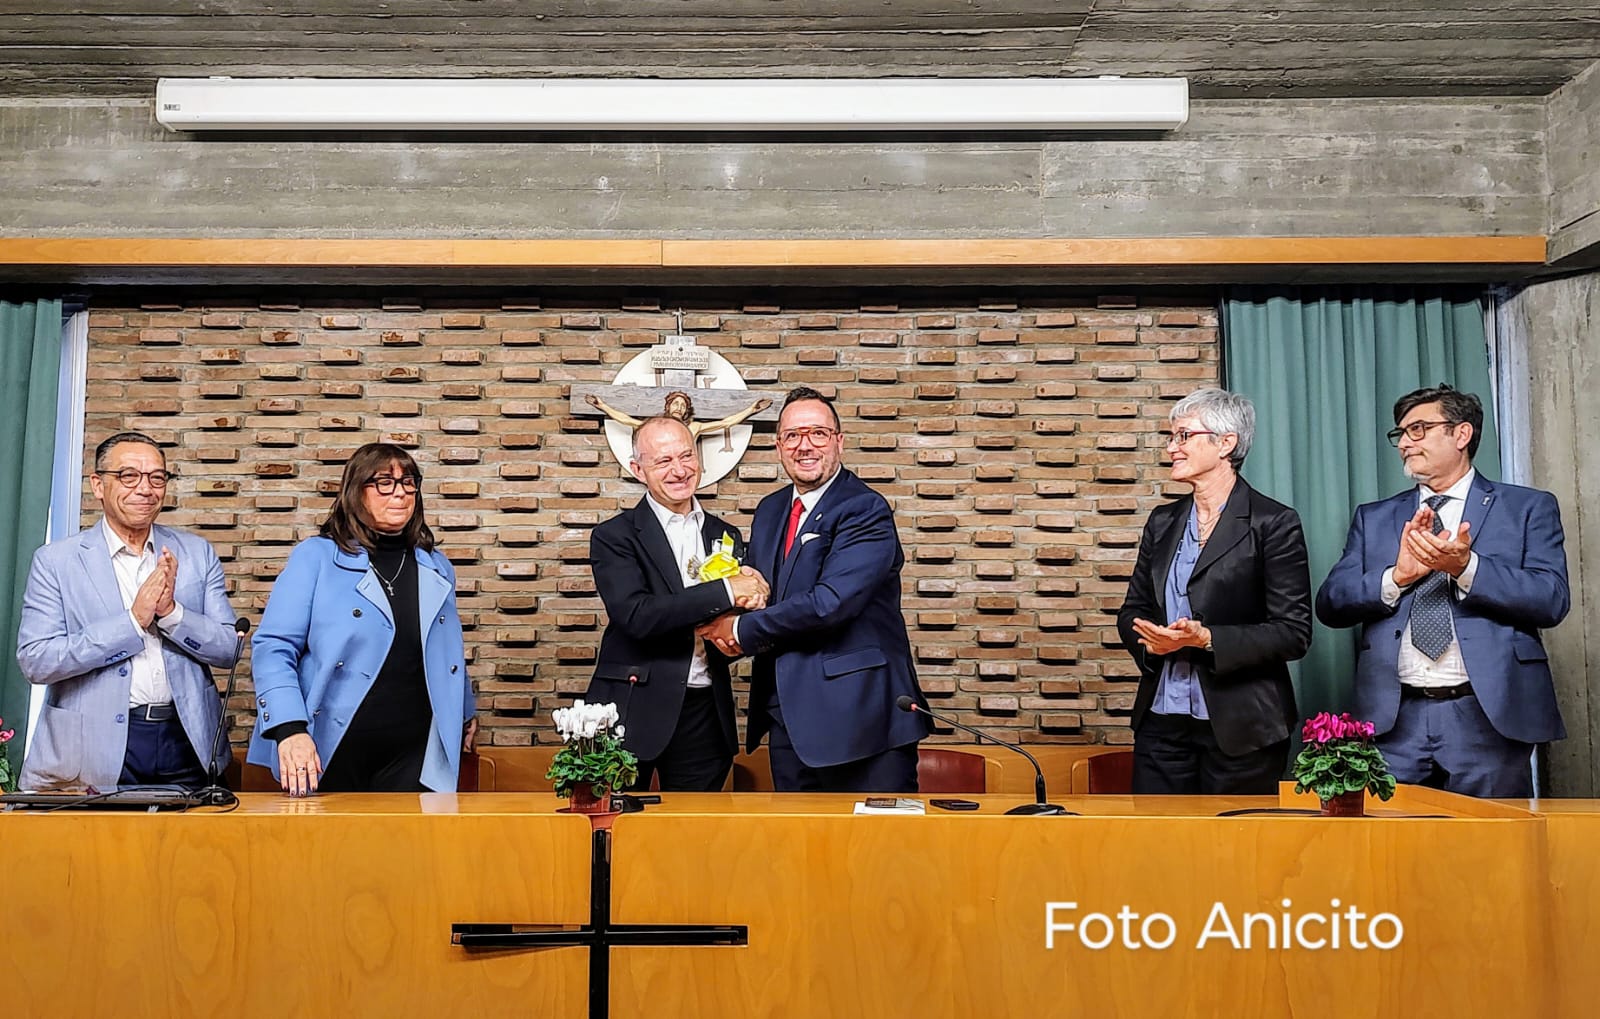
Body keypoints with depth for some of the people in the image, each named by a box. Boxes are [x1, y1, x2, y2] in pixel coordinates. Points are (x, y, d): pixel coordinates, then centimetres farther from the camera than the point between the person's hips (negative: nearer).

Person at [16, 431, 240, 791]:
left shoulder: (196, 552, 7)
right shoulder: (55, 561, 1)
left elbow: (229, 649, 3)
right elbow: (35, 661, -9)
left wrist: (171, 611, -14)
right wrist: (133, 620, -17)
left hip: (186, 744, 2)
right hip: (96, 751, -2)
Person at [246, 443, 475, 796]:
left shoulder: (437, 568, 12)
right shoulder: (314, 558, -1)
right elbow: (273, 648, -8)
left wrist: (464, 714, 32)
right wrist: (290, 729, -19)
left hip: (411, 758, 3)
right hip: (328, 756, -3)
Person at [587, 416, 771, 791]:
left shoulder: (726, 535, 12)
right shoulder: (614, 536, -3)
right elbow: (636, 616, -18)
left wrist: (751, 601, -11)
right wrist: (725, 591, -18)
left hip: (706, 714, 4)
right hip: (635, 711, -4)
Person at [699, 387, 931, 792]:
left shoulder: (866, 510, -12)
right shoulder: (769, 511, 14)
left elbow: (831, 602, -22)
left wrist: (744, 630, -12)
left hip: (859, 715, -7)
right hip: (789, 718, 7)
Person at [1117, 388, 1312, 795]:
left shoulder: (1273, 523, -6)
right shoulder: (1163, 521, 12)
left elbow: (1293, 633, -10)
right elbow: (1132, 611, 16)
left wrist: (1205, 638, -21)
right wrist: (1152, 639, -7)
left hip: (1240, 727, -5)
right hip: (1162, 720, 5)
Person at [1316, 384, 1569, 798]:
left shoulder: (1528, 508, 8)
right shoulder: (1373, 517, 15)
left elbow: (1552, 601, -5)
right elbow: (1329, 603, 4)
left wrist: (1466, 568, -19)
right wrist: (1397, 576, -12)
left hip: (1488, 717, -2)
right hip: (1395, 720, 2)